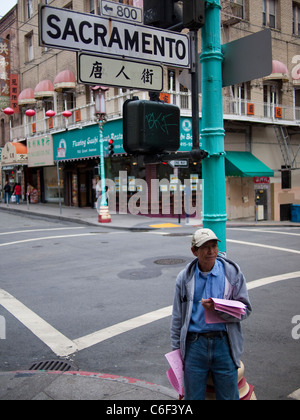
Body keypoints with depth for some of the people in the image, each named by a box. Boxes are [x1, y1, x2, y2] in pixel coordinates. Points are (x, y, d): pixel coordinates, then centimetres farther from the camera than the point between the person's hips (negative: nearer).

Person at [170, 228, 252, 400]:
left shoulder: (233, 273, -1)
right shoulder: (185, 277, 2)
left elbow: (245, 310, -3)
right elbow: (177, 317, 9)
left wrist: (218, 309, -19)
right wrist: (176, 349, 8)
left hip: (224, 343, -1)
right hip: (194, 344, 1)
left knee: (228, 396, 11)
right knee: (193, 397, 12)